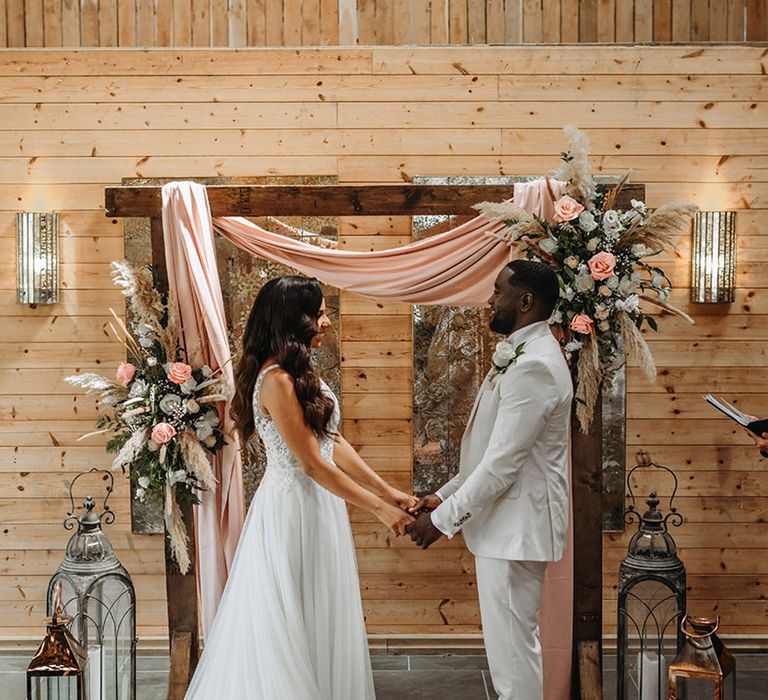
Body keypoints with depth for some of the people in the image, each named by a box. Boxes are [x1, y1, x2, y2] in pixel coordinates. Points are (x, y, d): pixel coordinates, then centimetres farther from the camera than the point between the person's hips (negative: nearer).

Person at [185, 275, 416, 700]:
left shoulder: (301, 374, 10)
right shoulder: (276, 380, -20)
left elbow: (334, 443, 11)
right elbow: (312, 463, -20)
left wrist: (390, 493, 7)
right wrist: (379, 509, -16)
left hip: (316, 506, 9)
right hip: (293, 510, -9)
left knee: (317, 624, 15)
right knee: (288, 629, 2)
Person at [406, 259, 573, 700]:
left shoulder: (533, 365, -21)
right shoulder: (522, 355, 13)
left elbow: (503, 462, -23)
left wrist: (444, 519, -17)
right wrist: (444, 496, 15)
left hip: (517, 526, -11)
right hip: (507, 522, 11)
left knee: (512, 644, -4)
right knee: (516, 639, 18)